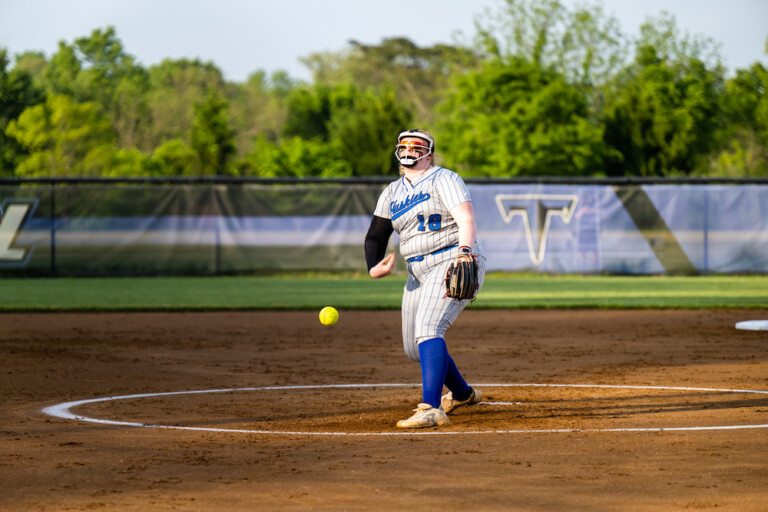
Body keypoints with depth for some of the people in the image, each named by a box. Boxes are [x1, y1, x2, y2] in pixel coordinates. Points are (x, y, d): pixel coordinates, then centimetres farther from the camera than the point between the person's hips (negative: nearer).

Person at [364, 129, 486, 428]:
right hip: (418, 272, 8)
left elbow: (466, 219, -18)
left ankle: (432, 409, -38)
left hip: (452, 264, -8)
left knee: (427, 328, -28)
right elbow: (376, 235, 15)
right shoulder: (392, 193, 16)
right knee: (414, 348, 12)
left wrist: (464, 253, -36)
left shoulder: (443, 180, -4)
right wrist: (374, 267, -6)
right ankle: (462, 394, 36)